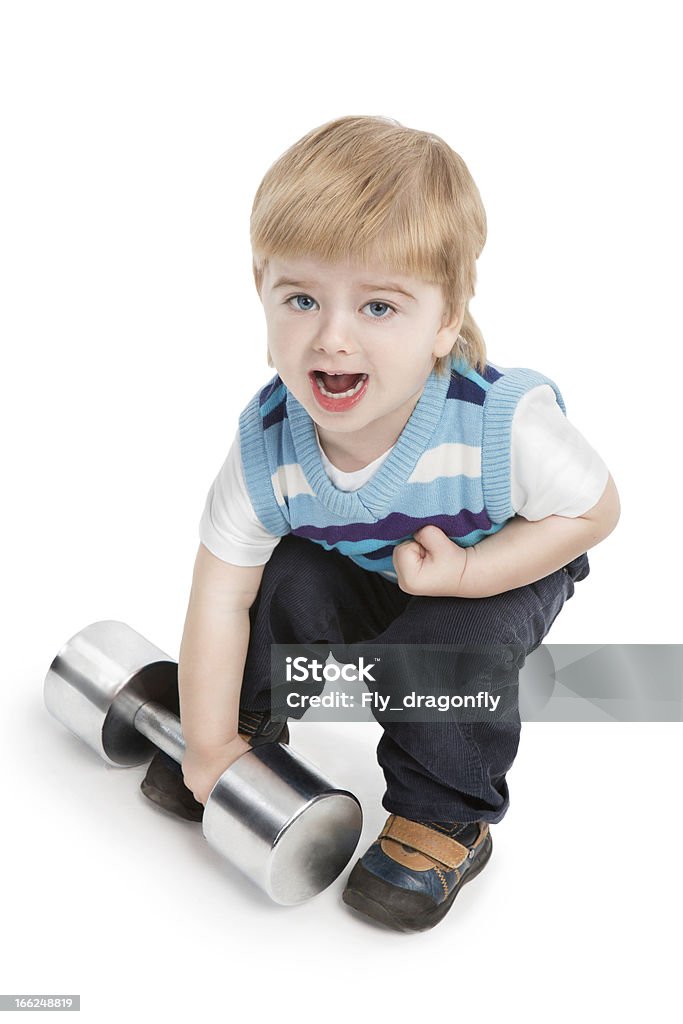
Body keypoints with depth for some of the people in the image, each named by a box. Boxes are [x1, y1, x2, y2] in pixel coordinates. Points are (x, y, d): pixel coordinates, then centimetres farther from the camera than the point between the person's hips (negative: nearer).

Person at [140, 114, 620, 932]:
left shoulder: (504, 422, -37)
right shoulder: (267, 444, -29)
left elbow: (594, 510, -21)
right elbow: (219, 594, -22)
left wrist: (465, 571, -34)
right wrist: (211, 746, -17)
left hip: (504, 575, -2)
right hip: (358, 575, 3)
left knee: (457, 643, -29)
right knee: (279, 580, -20)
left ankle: (447, 818, -3)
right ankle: (252, 723, 11)